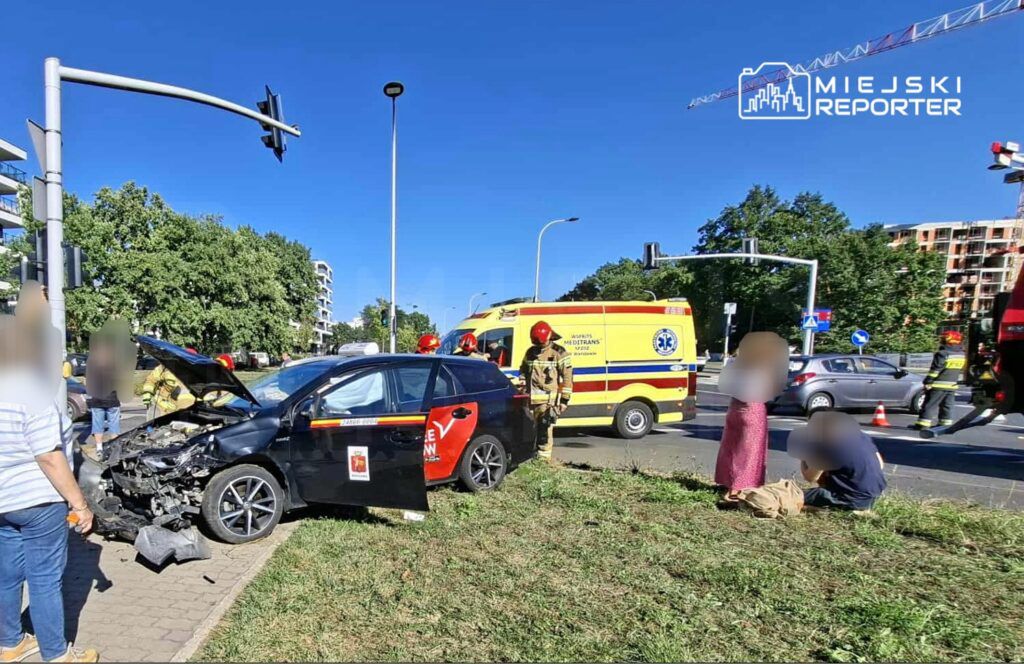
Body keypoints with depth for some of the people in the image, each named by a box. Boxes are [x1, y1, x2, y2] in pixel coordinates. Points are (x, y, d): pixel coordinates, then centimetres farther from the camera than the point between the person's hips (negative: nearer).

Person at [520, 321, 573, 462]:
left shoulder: (559, 353, -5)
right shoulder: (530, 352, 11)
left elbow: (567, 378, -6)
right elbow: (523, 371, 23)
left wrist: (565, 399, -9)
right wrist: (523, 390, 15)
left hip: (550, 399, -5)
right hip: (533, 399, 5)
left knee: (545, 429, -8)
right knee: (539, 428, 13)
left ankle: (544, 457, -1)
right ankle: (540, 454, 26)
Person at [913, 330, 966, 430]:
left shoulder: (943, 354, -15)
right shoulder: (963, 355, 11)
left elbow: (935, 370, -17)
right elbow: (961, 370, 20)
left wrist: (928, 381, -14)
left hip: (939, 385, -7)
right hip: (953, 385, 8)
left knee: (930, 405, -6)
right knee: (947, 406, 13)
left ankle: (923, 424, -8)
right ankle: (945, 424, 15)